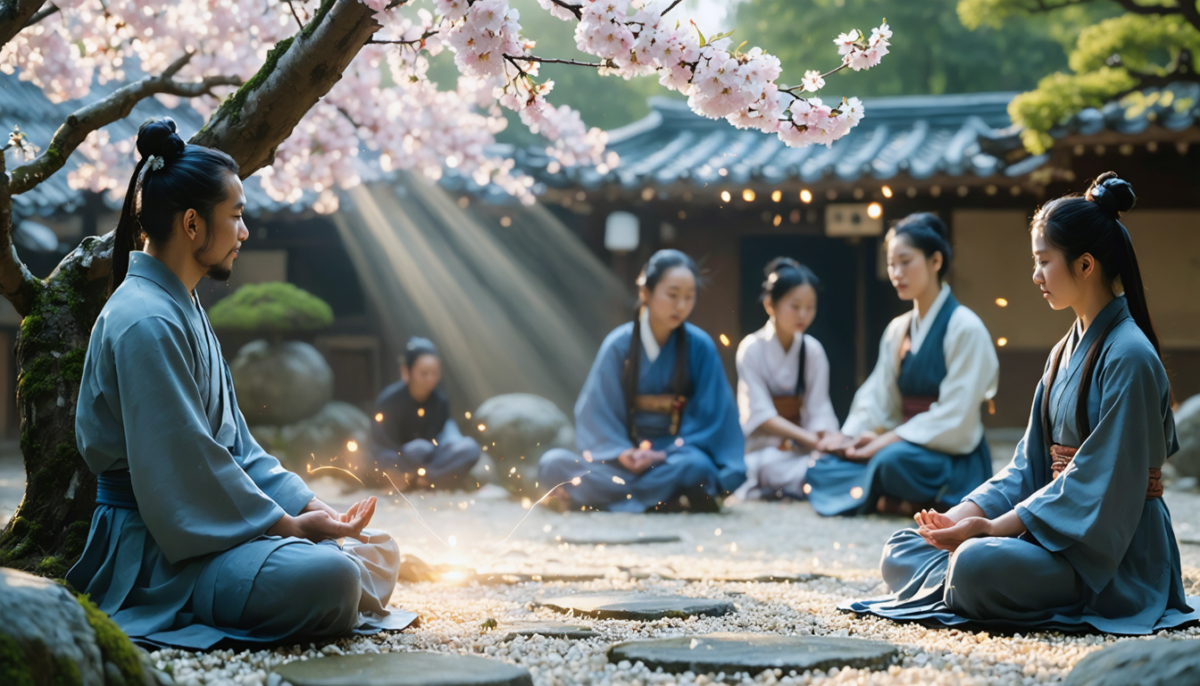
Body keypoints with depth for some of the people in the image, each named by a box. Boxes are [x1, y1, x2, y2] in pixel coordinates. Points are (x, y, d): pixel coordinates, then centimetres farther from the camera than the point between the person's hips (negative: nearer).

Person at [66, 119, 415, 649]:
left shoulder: (182, 309, 16)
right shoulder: (146, 322, -18)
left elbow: (233, 439, 16)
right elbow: (183, 462, -21)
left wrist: (307, 506, 4)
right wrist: (285, 524, -14)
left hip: (210, 522, 10)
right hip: (156, 549, -10)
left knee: (380, 552, 7)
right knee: (327, 577, -32)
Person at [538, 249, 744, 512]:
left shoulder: (700, 347, -4)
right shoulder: (618, 345, -2)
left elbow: (708, 418, -3)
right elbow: (598, 414, -1)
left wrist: (664, 455, -16)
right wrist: (621, 453, -19)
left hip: (675, 455, 0)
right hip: (623, 455, 1)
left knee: (696, 467, -37)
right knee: (552, 463, -23)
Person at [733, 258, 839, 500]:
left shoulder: (813, 351, 4)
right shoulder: (752, 349, -7)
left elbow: (819, 413, -1)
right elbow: (760, 416, -13)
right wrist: (810, 439, -25)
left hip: (801, 447, 5)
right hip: (764, 449, -5)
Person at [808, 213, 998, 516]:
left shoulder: (964, 328, -10)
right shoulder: (898, 330, 14)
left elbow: (953, 419, -15)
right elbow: (878, 397, 11)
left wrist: (887, 440, -19)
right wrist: (849, 435, -9)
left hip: (954, 459, -8)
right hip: (905, 443, 8)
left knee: (892, 460, -39)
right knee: (824, 466, -15)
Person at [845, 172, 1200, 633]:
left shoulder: (1129, 358, -15)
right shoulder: (1064, 353, 14)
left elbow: (1100, 483, -20)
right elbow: (1030, 462, 12)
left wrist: (992, 528, -21)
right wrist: (965, 514, -5)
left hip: (1111, 556, -9)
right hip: (1058, 533, 9)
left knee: (977, 563, -35)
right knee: (902, 551, 2)